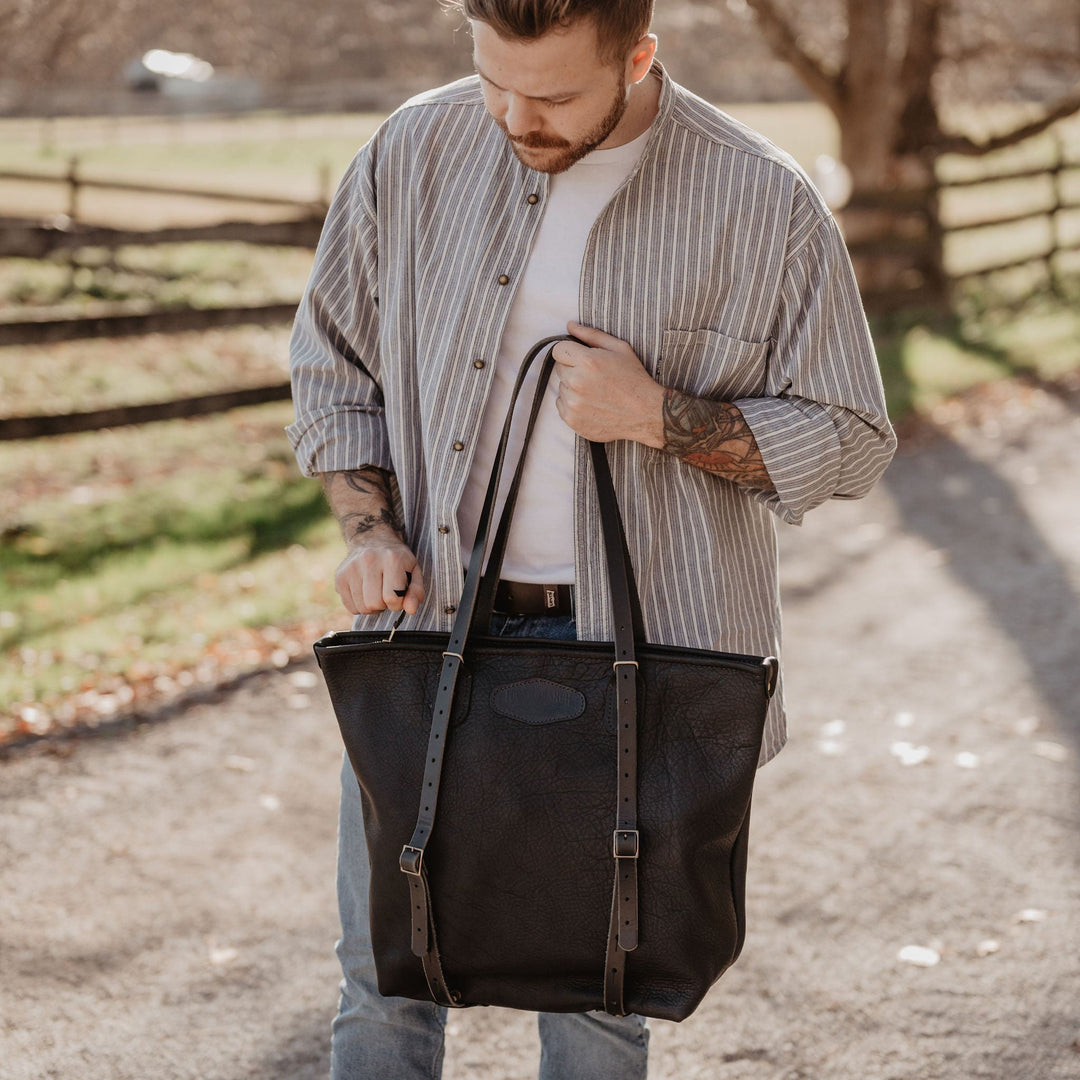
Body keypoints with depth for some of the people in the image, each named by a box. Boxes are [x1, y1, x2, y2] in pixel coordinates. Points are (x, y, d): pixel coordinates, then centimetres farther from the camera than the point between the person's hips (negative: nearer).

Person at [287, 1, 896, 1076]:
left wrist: (657, 416, -17)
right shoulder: (416, 151, 0)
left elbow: (846, 441, -2)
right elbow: (331, 357, 12)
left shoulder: (764, 203, -8)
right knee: (384, 977, 9)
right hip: (428, 624, 2)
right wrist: (368, 528, -3)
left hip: (630, 648, -2)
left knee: (597, 994, 9)